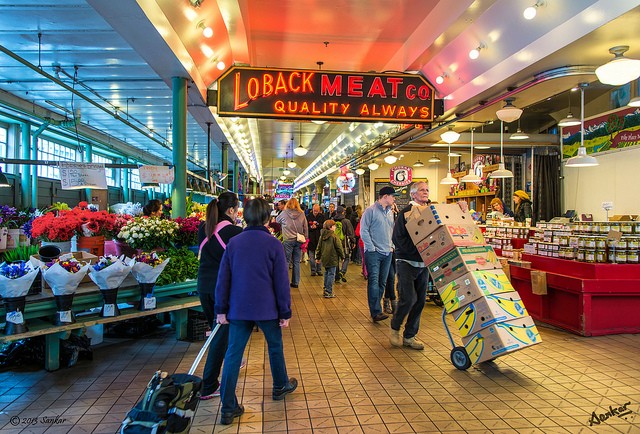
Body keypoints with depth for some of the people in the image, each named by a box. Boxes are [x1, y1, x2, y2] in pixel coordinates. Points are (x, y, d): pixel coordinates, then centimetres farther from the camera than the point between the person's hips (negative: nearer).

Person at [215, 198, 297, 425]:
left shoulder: (233, 242, 0)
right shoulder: (273, 244, -9)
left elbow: (223, 278, 3)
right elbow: (281, 281, -8)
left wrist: (221, 309, 10)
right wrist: (285, 312, -1)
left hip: (238, 309, 2)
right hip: (267, 308, -2)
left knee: (233, 353, 6)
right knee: (275, 346, 20)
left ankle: (228, 408, 7)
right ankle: (280, 386, 40)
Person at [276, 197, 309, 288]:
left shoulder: (284, 213, -1)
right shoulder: (302, 214, 3)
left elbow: (277, 220, 18)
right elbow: (306, 228, 6)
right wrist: (305, 240, 13)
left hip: (288, 240, -3)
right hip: (299, 240, 3)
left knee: (286, 261, 3)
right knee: (296, 262, 9)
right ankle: (295, 282, 14)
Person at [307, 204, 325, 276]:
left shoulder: (322, 216, 3)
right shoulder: (308, 217, 1)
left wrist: (317, 224, -15)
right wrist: (311, 227, -17)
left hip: (319, 238, 0)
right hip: (311, 238, 0)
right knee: (312, 256, 6)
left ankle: (319, 270, 15)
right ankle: (313, 270, 15)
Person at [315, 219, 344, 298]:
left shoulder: (322, 236, 8)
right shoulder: (334, 236, -13)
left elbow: (319, 247, 15)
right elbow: (339, 247, -9)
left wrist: (318, 257, 24)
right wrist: (342, 256, 3)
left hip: (324, 258, 7)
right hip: (332, 259, -7)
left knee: (327, 273, 20)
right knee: (331, 274, -3)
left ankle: (325, 289, 26)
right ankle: (328, 292, -3)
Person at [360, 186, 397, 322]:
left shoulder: (390, 212, 16)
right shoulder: (370, 210, -7)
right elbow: (363, 231, -10)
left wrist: (392, 245, 11)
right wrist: (372, 248, -13)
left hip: (387, 253, 8)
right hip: (374, 253, -7)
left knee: (382, 283, 10)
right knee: (374, 282, -11)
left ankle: (375, 307, 21)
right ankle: (376, 312, -13)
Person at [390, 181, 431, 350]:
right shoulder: (406, 212, -8)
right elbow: (398, 238, -13)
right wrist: (417, 249, -19)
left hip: (424, 263, 6)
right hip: (406, 262, -6)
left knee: (420, 300, 6)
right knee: (408, 298, -10)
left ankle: (409, 336, 19)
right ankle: (395, 328, 15)